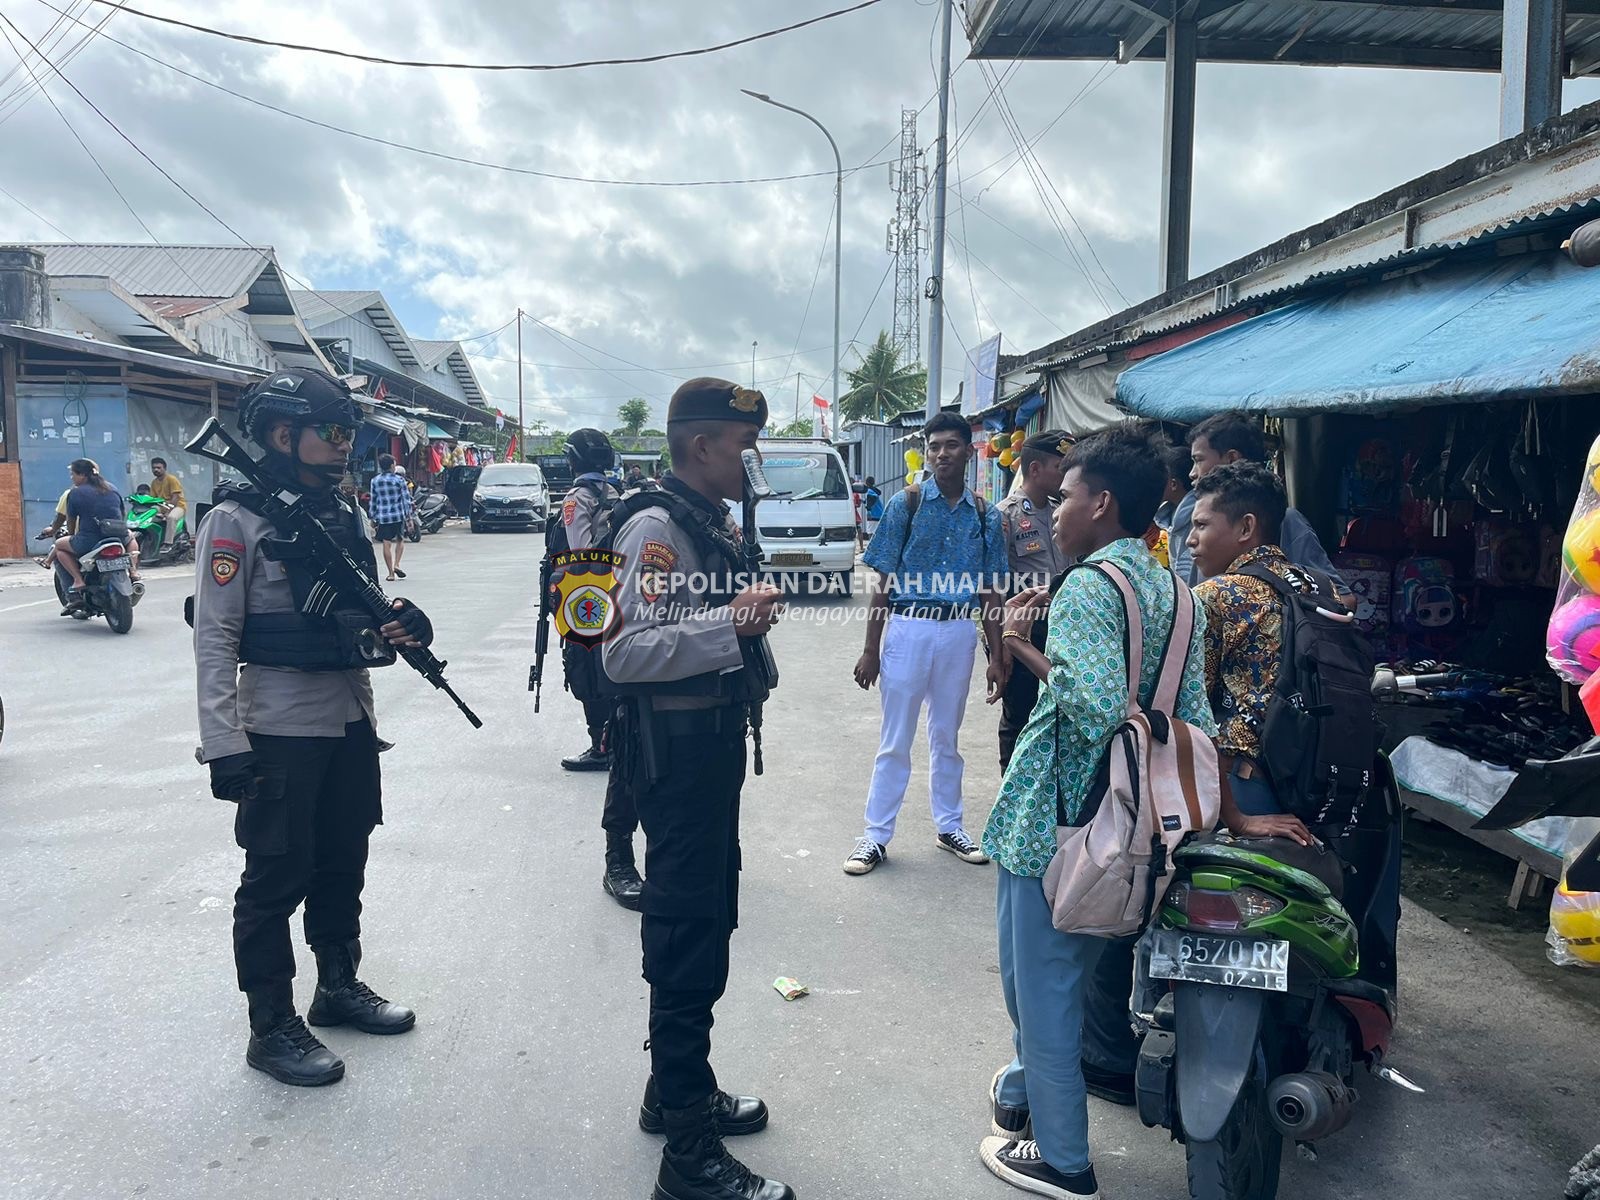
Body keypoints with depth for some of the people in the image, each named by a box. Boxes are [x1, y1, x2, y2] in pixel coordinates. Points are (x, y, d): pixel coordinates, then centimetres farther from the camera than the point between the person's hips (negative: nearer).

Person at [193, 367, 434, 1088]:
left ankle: (339, 987, 36)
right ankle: (272, 1028, 19)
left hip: (351, 720, 7)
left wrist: (403, 624, -4)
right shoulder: (236, 521, -12)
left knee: (343, 865, 18)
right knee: (277, 879, 4)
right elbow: (215, 638, -15)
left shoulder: (343, 514, 10)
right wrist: (223, 744, -20)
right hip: (281, 729, -7)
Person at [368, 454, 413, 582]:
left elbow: (373, 500, 9)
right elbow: (406, 498, -5)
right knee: (400, 540, 15)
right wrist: (409, 516, 1)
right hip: (398, 515, -2)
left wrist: (373, 517, 16)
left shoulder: (375, 480, 4)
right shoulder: (399, 479, -5)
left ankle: (391, 573, 5)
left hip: (382, 516, 2)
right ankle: (396, 564, -2)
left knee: (386, 544, 4)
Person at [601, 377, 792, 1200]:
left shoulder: (713, 522, 13)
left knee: (704, 919, 20)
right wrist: (729, 625, -32)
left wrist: (753, 612, 13)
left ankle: (678, 1091, 38)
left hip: (715, 740, 10)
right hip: (675, 751, -10)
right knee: (688, 938, -3)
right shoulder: (655, 526, -17)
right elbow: (624, 653, -26)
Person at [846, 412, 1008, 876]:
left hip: (959, 632, 3)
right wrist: (871, 650, -8)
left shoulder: (984, 515, 5)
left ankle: (948, 825, 29)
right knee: (894, 740, 3)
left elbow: (990, 592, 9)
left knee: (947, 736, 15)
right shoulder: (907, 503, -4)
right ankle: (876, 836, 13)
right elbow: (881, 581, -4)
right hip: (907, 627, -3)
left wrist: (996, 657, 6)